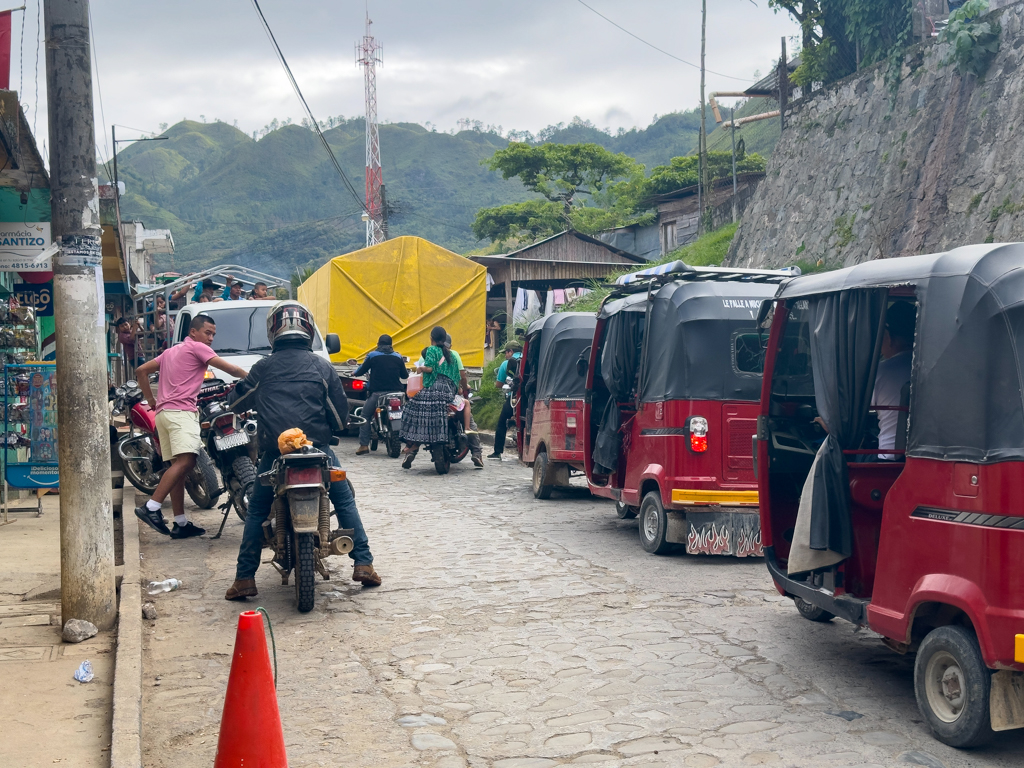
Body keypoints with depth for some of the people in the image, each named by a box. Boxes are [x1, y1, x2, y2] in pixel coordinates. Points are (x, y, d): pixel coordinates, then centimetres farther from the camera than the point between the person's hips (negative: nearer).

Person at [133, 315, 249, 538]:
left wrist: (151, 400, 25)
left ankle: (181, 523, 4)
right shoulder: (197, 347, 4)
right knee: (186, 460, -23)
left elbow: (141, 371, 26)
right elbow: (230, 369, -2)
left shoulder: (170, 351, 28)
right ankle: (151, 508, -32)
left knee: (178, 465, 6)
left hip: (163, 411, 10)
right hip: (181, 411, -10)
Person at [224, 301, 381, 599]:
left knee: (256, 511, 13)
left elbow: (235, 400, 18)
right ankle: (363, 563, 9)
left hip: (274, 449, 0)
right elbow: (341, 414, 7)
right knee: (345, 501, 15)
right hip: (317, 448, 0)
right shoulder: (322, 367, 5)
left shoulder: (263, 368, 6)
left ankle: (245, 579, 8)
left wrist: (259, 397, 39)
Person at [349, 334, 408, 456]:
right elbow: (405, 375, 14)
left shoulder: (372, 356, 2)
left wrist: (354, 373, 27)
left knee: (365, 416, 6)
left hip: (378, 392, -3)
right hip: (396, 391, 3)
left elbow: (362, 371, 5)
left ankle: (364, 445, -5)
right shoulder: (398, 357, 10)